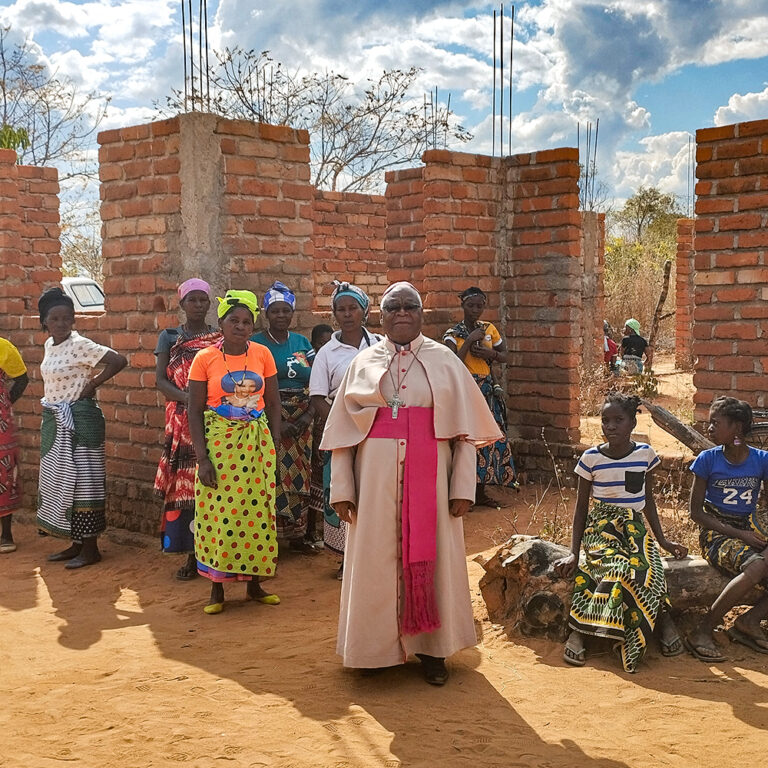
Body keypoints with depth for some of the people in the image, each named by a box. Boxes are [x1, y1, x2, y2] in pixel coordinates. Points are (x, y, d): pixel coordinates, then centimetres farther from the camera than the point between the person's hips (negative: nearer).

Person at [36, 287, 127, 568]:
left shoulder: (80, 345, -15)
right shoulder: (49, 344, 9)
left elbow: (118, 361, -23)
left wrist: (92, 385, -15)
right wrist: (51, 403, 10)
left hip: (78, 420, -9)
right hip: (54, 420, 9)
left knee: (80, 481, -4)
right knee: (59, 481, 12)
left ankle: (90, 548, 4)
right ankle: (75, 544, 22)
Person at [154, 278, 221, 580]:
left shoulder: (221, 338, 9)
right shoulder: (169, 338, 10)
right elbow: (160, 380, 3)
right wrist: (187, 398, -14)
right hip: (182, 420, 1)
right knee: (184, 484, -2)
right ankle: (191, 554, 6)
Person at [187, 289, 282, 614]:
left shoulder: (262, 354, 3)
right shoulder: (205, 359, -3)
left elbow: (273, 404, 9)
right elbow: (195, 411, -3)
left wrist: (275, 446, 3)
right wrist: (202, 459, -9)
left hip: (257, 443, 2)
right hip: (219, 443, -2)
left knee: (257, 512, 4)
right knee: (219, 514, -1)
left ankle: (254, 583, 18)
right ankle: (217, 589, 12)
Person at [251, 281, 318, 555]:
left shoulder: (302, 342, 11)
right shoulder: (255, 344, -3)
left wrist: (308, 416, -5)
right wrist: (278, 422, -14)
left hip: (302, 421, 4)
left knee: (299, 476, 8)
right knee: (273, 477, -7)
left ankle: (297, 534, 19)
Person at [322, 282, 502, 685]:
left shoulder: (444, 361, 5)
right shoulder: (364, 363, 8)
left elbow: (465, 430, 1)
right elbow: (342, 432, 6)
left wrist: (463, 487, -6)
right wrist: (341, 489, -1)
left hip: (428, 476, -1)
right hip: (376, 477, 1)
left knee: (431, 557, 4)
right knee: (375, 559, 4)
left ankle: (430, 648, 16)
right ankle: (377, 647, 18)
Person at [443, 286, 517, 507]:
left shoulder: (489, 329, 10)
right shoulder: (453, 333, -2)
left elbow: (504, 357, 16)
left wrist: (490, 353, -4)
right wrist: (470, 340, -15)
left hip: (487, 389, 4)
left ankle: (480, 492, 13)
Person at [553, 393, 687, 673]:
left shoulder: (645, 454, 4)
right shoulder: (591, 458, -2)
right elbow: (581, 507, 3)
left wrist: (663, 540, 10)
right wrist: (574, 552, -5)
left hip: (635, 526, 2)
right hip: (600, 526, -2)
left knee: (646, 570, -30)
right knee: (620, 570, -34)